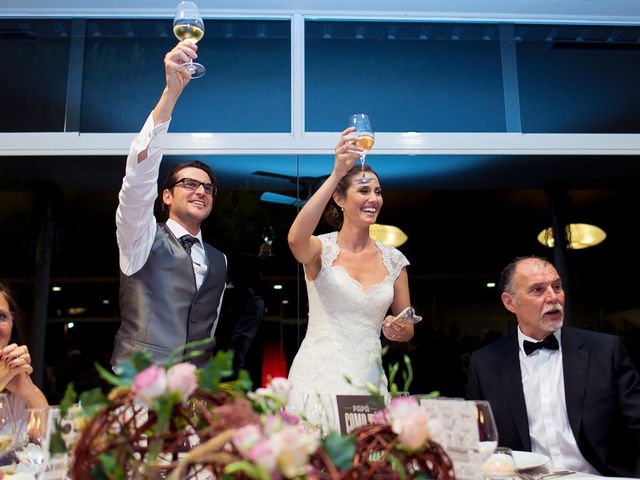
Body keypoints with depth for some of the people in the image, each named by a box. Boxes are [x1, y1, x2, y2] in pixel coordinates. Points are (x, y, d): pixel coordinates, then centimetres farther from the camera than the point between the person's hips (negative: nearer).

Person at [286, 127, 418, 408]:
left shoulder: (393, 260, 7)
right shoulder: (322, 249, -3)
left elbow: (407, 329, 15)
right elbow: (296, 239, -29)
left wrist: (398, 330, -10)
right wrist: (336, 173, -29)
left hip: (368, 378, 4)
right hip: (319, 376, -3)